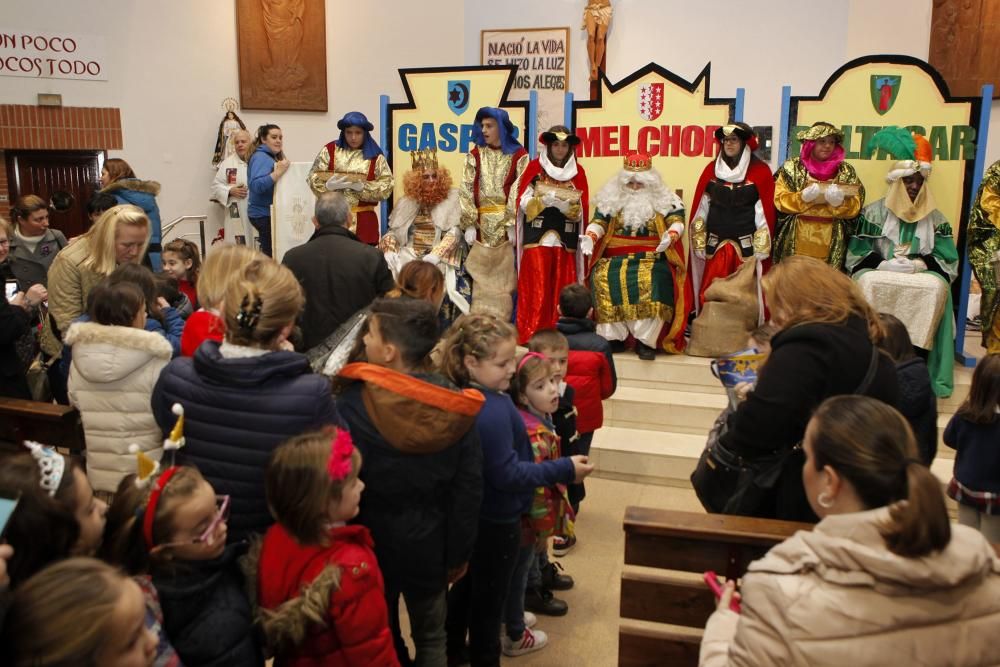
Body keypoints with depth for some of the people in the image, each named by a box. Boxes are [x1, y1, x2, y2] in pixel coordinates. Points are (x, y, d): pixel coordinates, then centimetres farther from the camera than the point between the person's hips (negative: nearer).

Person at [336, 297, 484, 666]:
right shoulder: (456, 407, -14)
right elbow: (469, 489, -7)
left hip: (371, 541, -1)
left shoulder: (353, 403, -22)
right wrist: (459, 552, 6)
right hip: (429, 545, 2)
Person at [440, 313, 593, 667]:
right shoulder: (493, 410, -32)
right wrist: (564, 470, -23)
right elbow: (507, 475, -29)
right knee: (489, 595, 12)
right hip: (496, 519, -9)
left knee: (467, 583, 26)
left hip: (473, 512, 9)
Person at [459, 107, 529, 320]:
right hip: (482, 224, 2)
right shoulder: (475, 155, 9)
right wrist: (469, 224, -7)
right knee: (481, 278, 2)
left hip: (506, 223, -2)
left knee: (504, 277, -1)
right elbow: (466, 190, 2)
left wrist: (513, 225, -13)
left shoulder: (518, 155, 2)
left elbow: (520, 191, -4)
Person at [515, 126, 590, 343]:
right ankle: (530, 336, -3)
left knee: (561, 290, 2)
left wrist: (567, 206, -15)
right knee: (536, 289, -6)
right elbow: (524, 203, 0)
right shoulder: (535, 167, 6)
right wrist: (543, 200, -17)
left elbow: (580, 212, 5)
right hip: (537, 238, -2)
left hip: (564, 241, 2)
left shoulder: (577, 172, 11)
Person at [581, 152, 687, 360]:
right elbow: (599, 222, 7)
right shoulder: (612, 199, 16)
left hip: (652, 258, -2)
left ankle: (645, 339, -29)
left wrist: (671, 236, -25)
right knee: (603, 277, -30)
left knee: (653, 280, -35)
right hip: (615, 257, 2)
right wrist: (590, 237, -16)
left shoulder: (665, 200, 11)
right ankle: (612, 336, -21)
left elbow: (677, 222, -1)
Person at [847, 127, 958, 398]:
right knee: (869, 283, -35)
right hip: (879, 273, -1)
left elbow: (947, 260, 3)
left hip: (921, 277, 1)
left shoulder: (935, 218, 12)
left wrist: (919, 264, -15)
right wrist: (885, 264, -18)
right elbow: (856, 253, -2)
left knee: (936, 287, -32)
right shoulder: (874, 212, 6)